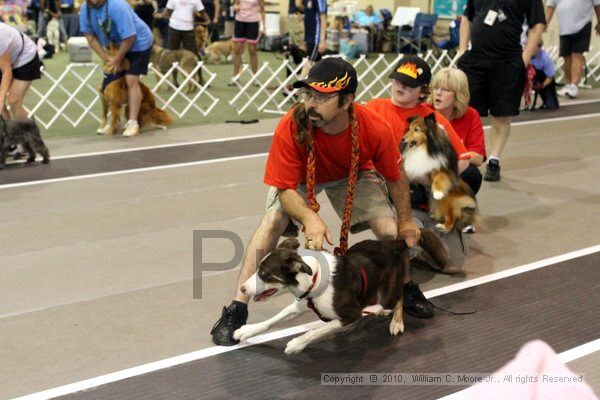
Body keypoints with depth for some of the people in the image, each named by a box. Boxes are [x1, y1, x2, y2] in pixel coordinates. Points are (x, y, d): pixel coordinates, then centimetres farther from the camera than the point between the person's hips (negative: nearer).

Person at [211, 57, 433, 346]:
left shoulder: (375, 129, -35)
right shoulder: (290, 127, -39)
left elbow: (395, 177, -15)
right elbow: (285, 189, -32)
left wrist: (406, 222, -5)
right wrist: (309, 217, -52)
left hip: (353, 176, 1)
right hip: (300, 177, -1)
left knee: (390, 231, -13)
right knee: (272, 220, -27)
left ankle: (406, 288, 22)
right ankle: (237, 308, -21)